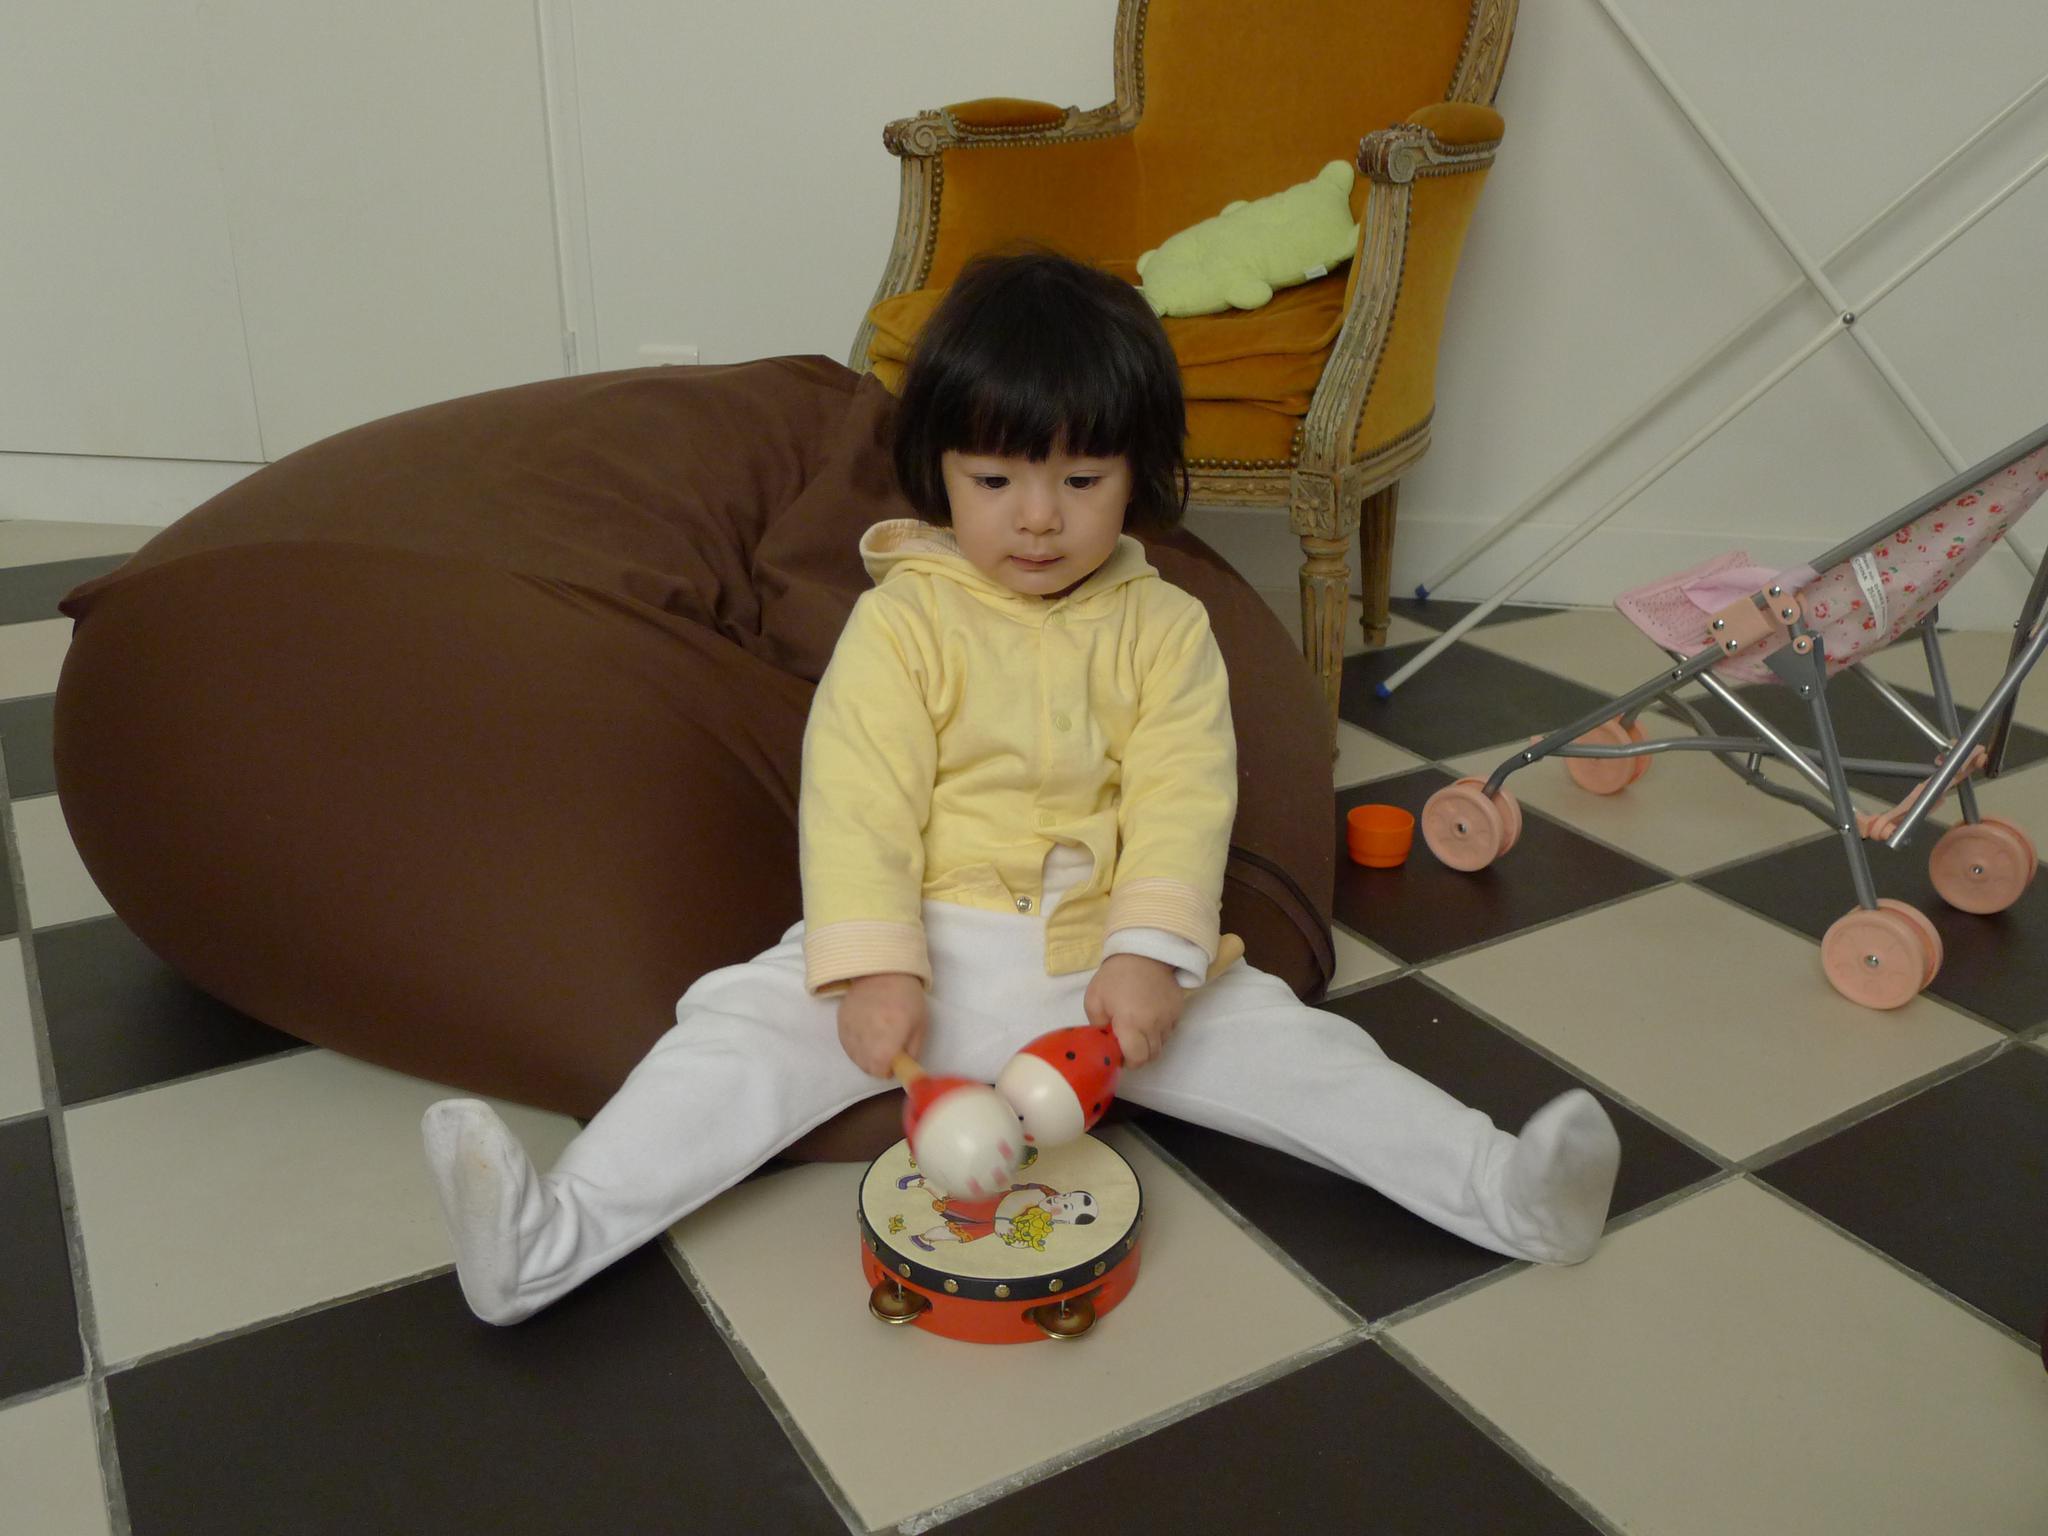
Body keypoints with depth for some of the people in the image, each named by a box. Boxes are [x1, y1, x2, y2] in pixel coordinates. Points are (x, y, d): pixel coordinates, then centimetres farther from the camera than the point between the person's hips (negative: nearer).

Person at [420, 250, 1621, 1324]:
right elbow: (857, 800, -11)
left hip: (1107, 962, 2)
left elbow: (1183, 803, -7)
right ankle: (554, 1239, -23)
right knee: (748, 1028, -19)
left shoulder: (1165, 629, 3)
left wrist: (1150, 956, -22)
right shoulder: (901, 621, -3)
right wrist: (871, 965, -23)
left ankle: (1499, 1193, -8)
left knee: (1289, 1044, -11)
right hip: (929, 953, -1)